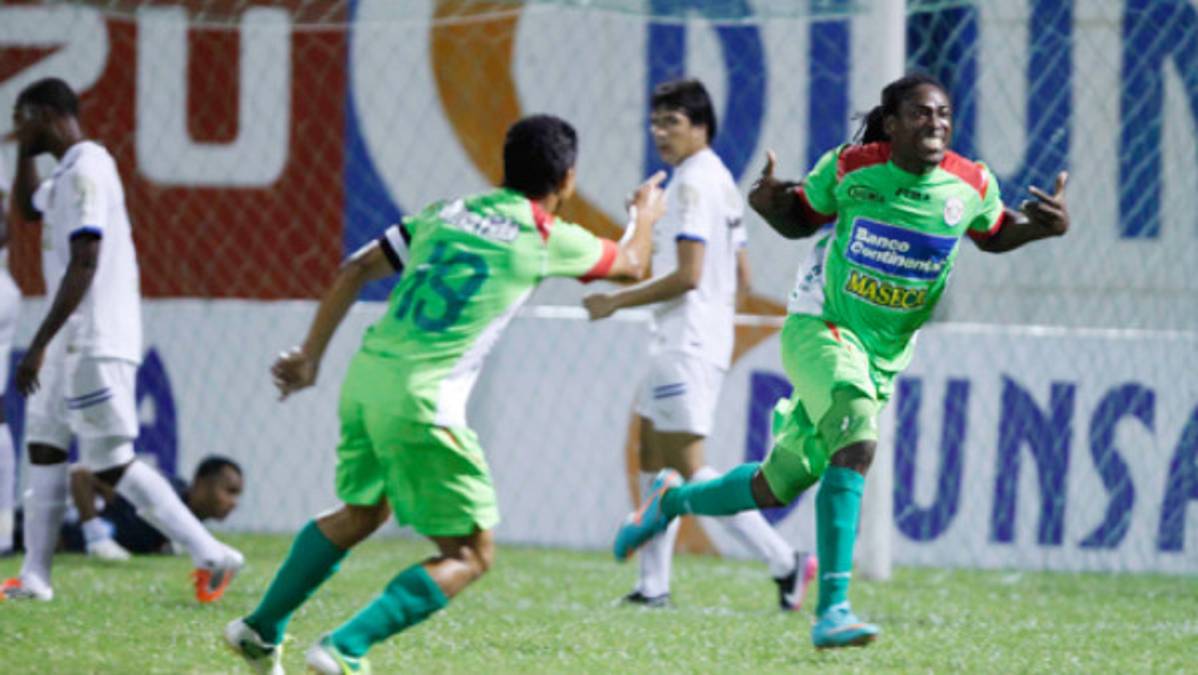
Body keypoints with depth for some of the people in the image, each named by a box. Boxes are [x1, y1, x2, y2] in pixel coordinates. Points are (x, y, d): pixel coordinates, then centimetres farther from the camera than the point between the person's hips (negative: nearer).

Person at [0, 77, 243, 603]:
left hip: (96, 342, -10)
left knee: (112, 464, -10)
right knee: (42, 447, 12)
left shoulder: (85, 172, -16)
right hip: (75, 341, 10)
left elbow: (83, 264, -23)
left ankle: (209, 555, -10)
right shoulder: (69, 172, 15)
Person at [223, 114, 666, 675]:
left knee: (360, 514, 30)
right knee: (470, 555, 3)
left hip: (367, 376, 7)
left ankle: (260, 629, 35)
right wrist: (646, 215, 41)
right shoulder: (547, 237, 1)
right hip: (421, 400, -7)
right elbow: (631, 265, 19)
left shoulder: (446, 213, 15)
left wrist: (310, 355, 20)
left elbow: (355, 271, 14)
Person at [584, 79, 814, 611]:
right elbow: (740, 278, 20)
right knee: (652, 455, 12)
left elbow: (687, 275, -21)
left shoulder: (694, 183, -14)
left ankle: (783, 562, -14)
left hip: (687, 347, -11)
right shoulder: (720, 182, 16)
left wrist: (616, 302, -13)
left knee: (689, 469, -12)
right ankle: (653, 585, 13)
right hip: (678, 344, 11)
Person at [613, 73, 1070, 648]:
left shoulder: (971, 186, -5)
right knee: (857, 442, -31)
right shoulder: (850, 168, -11)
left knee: (775, 488, 13)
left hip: (885, 358, 5)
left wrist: (1043, 227, -5)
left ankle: (672, 499, 43)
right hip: (821, 327, -5)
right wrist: (769, 203, -16)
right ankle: (832, 610, -31)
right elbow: (800, 219, 6)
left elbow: (994, 235, 15)